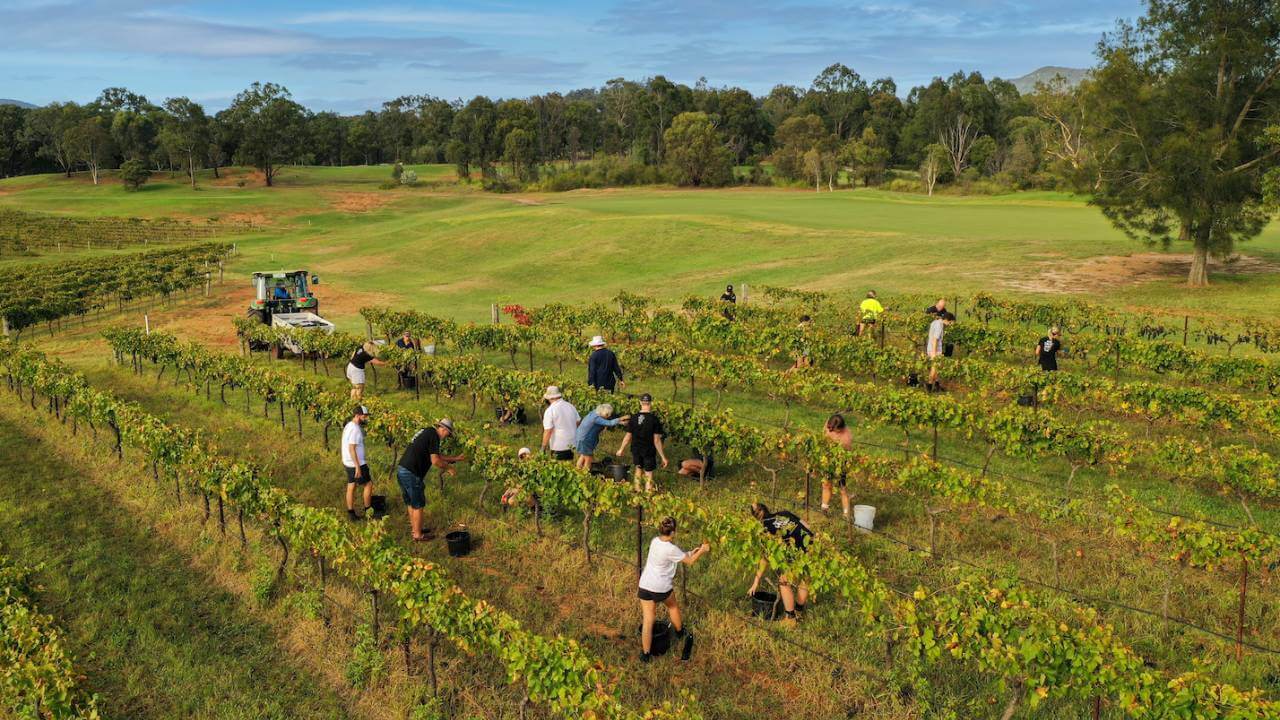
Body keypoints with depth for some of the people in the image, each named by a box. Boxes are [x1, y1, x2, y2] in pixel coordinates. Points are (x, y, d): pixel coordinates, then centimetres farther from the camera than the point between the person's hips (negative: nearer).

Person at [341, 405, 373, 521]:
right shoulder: (355, 429, -21)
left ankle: (351, 513, 19)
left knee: (351, 486, 13)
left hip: (348, 463, 10)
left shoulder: (348, 426, 10)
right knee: (368, 484, 3)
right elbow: (352, 449, -24)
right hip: (356, 464, -10)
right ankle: (368, 511, 13)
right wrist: (358, 467, -24)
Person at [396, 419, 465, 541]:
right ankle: (418, 535, 12)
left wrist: (455, 458, 29)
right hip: (411, 473, -10)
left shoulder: (426, 432, 19)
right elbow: (435, 461, -15)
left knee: (411, 503, 22)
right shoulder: (433, 436, -10)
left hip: (401, 470, 10)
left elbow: (436, 456, 27)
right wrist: (448, 467, 1)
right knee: (418, 505, 3)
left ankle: (414, 528, 35)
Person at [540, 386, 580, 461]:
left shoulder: (550, 411, -15)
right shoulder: (571, 406, 4)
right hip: (573, 444, 6)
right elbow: (577, 422, 12)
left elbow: (548, 431, -17)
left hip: (559, 447, -6)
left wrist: (543, 446, -8)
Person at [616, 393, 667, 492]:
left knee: (638, 469, 25)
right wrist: (663, 457, -10)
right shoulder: (654, 419, -17)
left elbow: (628, 437, -2)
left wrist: (621, 449, 14)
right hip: (649, 451, -4)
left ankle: (637, 491, 34)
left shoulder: (633, 418, -7)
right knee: (649, 476, 7)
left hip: (636, 450, 4)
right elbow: (657, 440, -17)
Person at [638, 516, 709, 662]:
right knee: (673, 606, 29)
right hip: (662, 588, -4)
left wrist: (692, 552, 16)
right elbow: (690, 561, -7)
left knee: (648, 621, 5)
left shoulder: (655, 541, -1)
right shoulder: (671, 549, -21)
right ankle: (679, 631, 51)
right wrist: (702, 550, 8)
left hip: (646, 586, 4)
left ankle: (645, 654, 8)